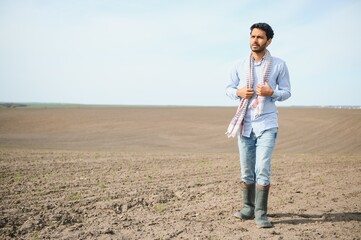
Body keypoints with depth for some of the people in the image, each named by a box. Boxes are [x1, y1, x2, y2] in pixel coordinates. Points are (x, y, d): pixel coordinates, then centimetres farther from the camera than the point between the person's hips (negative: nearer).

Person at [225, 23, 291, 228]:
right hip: (245, 124, 3)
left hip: (267, 124, -3)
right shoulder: (240, 66, 7)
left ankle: (261, 213, -2)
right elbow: (229, 88, 14)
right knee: (246, 171, 9)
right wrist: (238, 92, -9)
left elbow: (286, 92, 4)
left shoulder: (279, 65, 0)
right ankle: (248, 208, 21)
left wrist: (271, 92, -17)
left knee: (262, 170, -11)